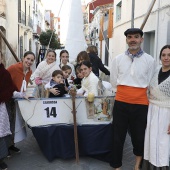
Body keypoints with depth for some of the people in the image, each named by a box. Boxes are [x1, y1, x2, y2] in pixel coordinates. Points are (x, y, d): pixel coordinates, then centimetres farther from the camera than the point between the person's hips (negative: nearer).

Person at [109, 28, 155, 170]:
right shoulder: (118, 59, 2)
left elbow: (149, 84, 3)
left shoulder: (150, 60, -3)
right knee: (118, 137, 10)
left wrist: (138, 94, 7)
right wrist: (123, 93, 9)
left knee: (139, 136, 15)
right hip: (121, 103, 1)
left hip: (140, 105, -1)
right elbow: (114, 82, 9)